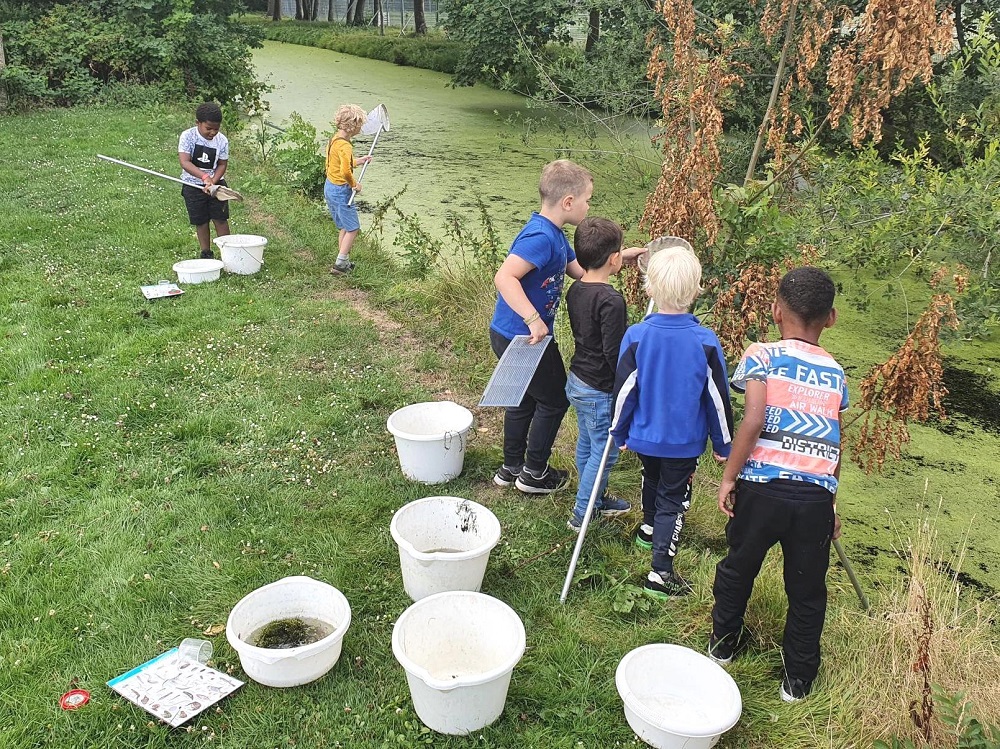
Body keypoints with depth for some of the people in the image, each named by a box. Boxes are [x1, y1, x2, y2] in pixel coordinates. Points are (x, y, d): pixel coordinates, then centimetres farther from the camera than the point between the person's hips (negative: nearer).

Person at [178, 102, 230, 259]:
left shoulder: (222, 141, -8)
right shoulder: (188, 136, -16)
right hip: (193, 185, -1)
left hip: (216, 183, 1)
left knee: (220, 219, 1)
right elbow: (185, 162, -25)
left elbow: (222, 164, -3)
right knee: (201, 222, 7)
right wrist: (205, 177, -37)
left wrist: (212, 182, -20)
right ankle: (206, 253, 19)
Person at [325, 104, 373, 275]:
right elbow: (345, 171, -33)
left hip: (329, 188, 10)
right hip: (341, 191, -10)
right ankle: (340, 264, 1)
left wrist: (358, 161, 18)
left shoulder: (334, 139, 8)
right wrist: (355, 184, -15)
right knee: (353, 228, 1)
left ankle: (344, 262, 24)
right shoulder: (345, 146, -23)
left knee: (345, 227, 18)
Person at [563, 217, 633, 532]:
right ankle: (582, 515, 17)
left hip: (577, 380, 9)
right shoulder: (611, 301, -26)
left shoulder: (575, 290, 0)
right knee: (604, 452, 7)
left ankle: (596, 498, 41)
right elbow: (614, 353, -25)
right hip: (600, 391, -9)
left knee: (587, 444, 22)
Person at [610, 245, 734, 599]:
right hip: (686, 439, -2)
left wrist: (620, 433, 7)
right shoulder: (706, 342, -18)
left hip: (644, 435, 2)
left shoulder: (636, 337, -17)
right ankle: (660, 572, 7)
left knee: (652, 477, 29)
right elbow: (718, 397, -9)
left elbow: (623, 391, -9)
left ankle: (649, 527, 52)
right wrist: (723, 444, 5)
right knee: (673, 497, 9)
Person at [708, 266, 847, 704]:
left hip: (763, 487, -2)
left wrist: (728, 478, -5)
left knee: (738, 568, 21)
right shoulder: (835, 373, 12)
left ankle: (723, 642, 39)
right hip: (817, 496, 2)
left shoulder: (762, 356, 0)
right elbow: (836, 446, 13)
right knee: (807, 589, 16)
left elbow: (753, 421, -13)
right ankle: (798, 678, 28)